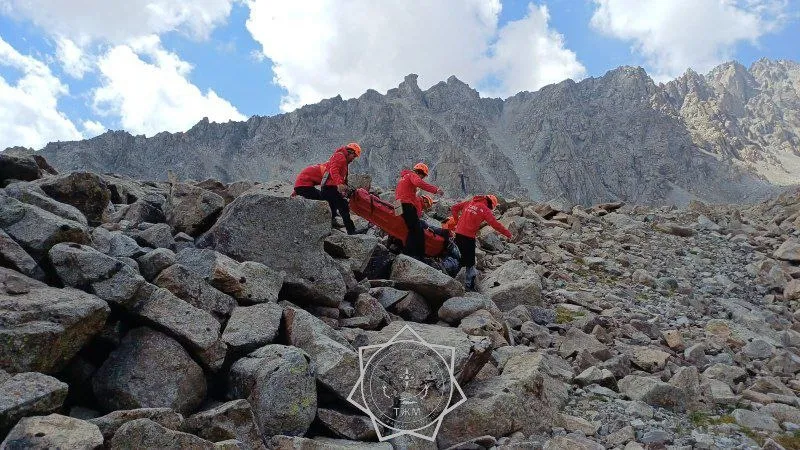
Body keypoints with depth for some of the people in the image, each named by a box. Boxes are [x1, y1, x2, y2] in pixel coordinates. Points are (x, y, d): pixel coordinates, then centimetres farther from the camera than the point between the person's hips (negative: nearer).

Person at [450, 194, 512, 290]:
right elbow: (495, 224, -8)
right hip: (469, 236, -5)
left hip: (458, 233, 6)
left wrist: (457, 222, 16)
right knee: (470, 261, 4)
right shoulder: (485, 210, -5)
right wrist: (508, 233, 2)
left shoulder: (469, 203, 12)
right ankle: (470, 284, 9)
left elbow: (454, 208, 15)